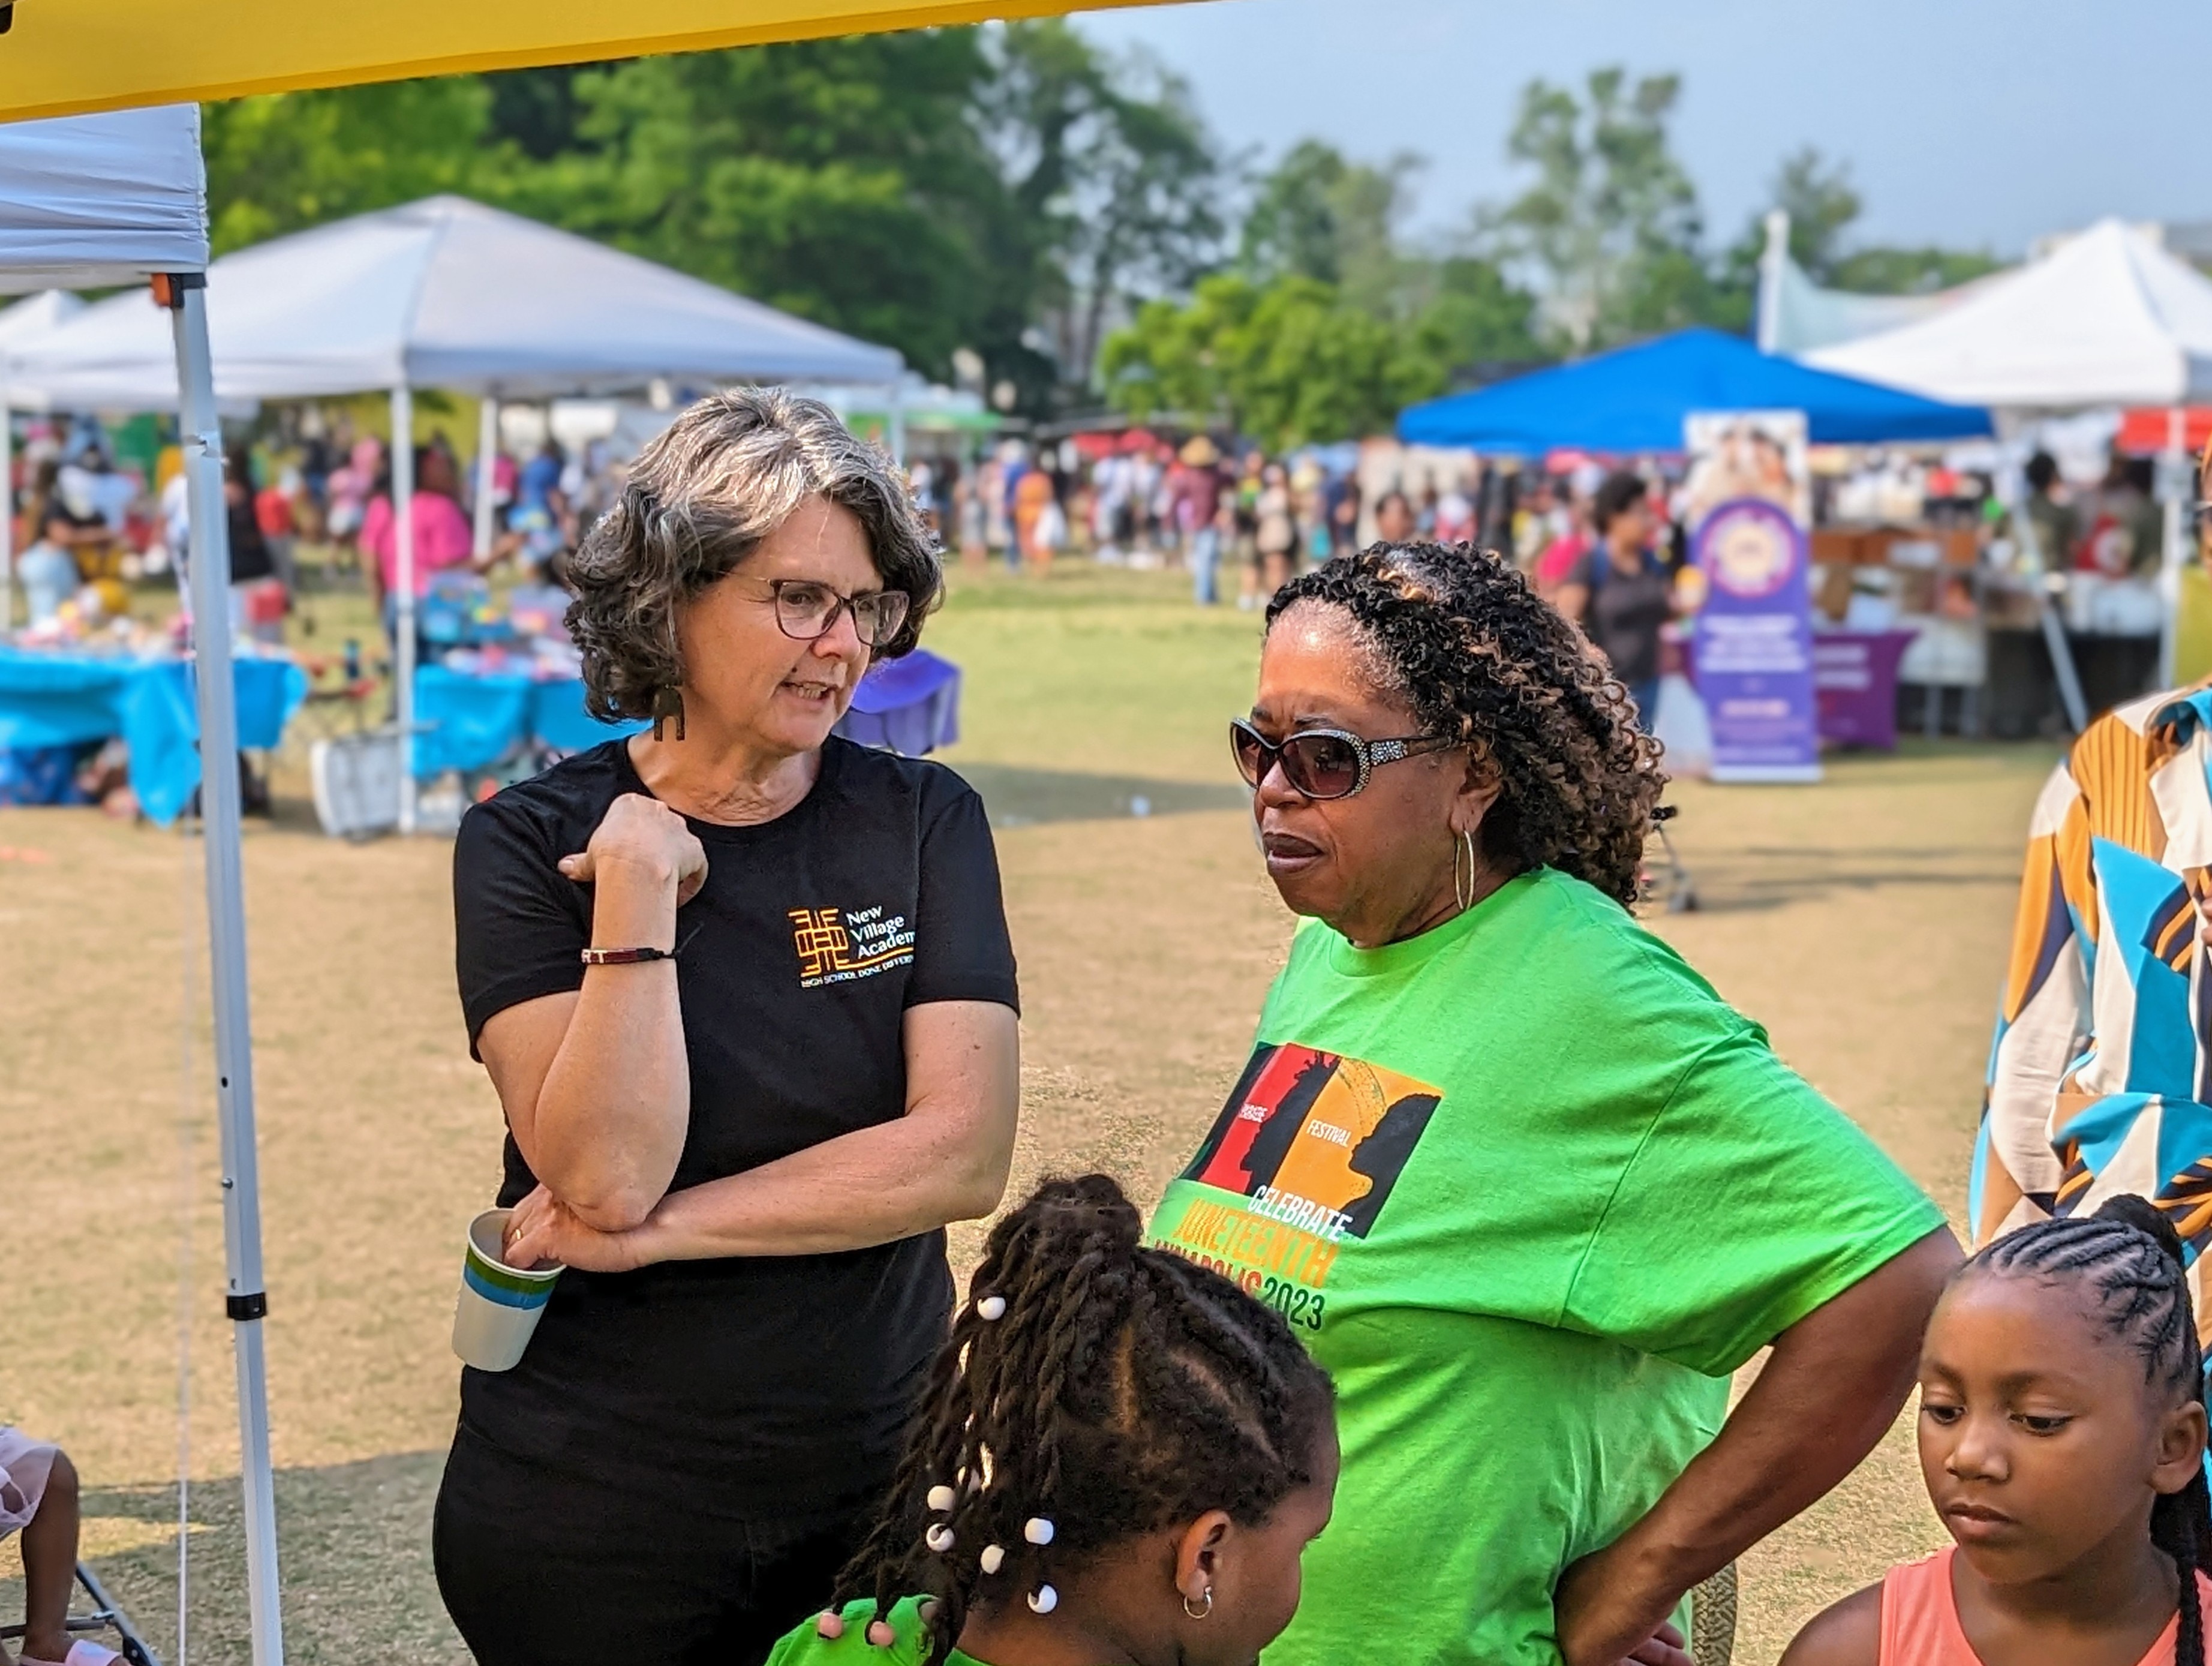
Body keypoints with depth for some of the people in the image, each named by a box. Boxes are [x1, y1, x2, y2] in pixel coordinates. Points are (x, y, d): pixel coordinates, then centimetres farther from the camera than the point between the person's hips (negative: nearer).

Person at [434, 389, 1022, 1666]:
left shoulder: (924, 822, -2)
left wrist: (655, 1229, -17)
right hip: (595, 1509, -2)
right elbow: (607, 1177, -20)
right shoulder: (532, 844, -8)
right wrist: (639, 893, -24)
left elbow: (966, 1154, -14)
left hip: (878, 1484, 2)